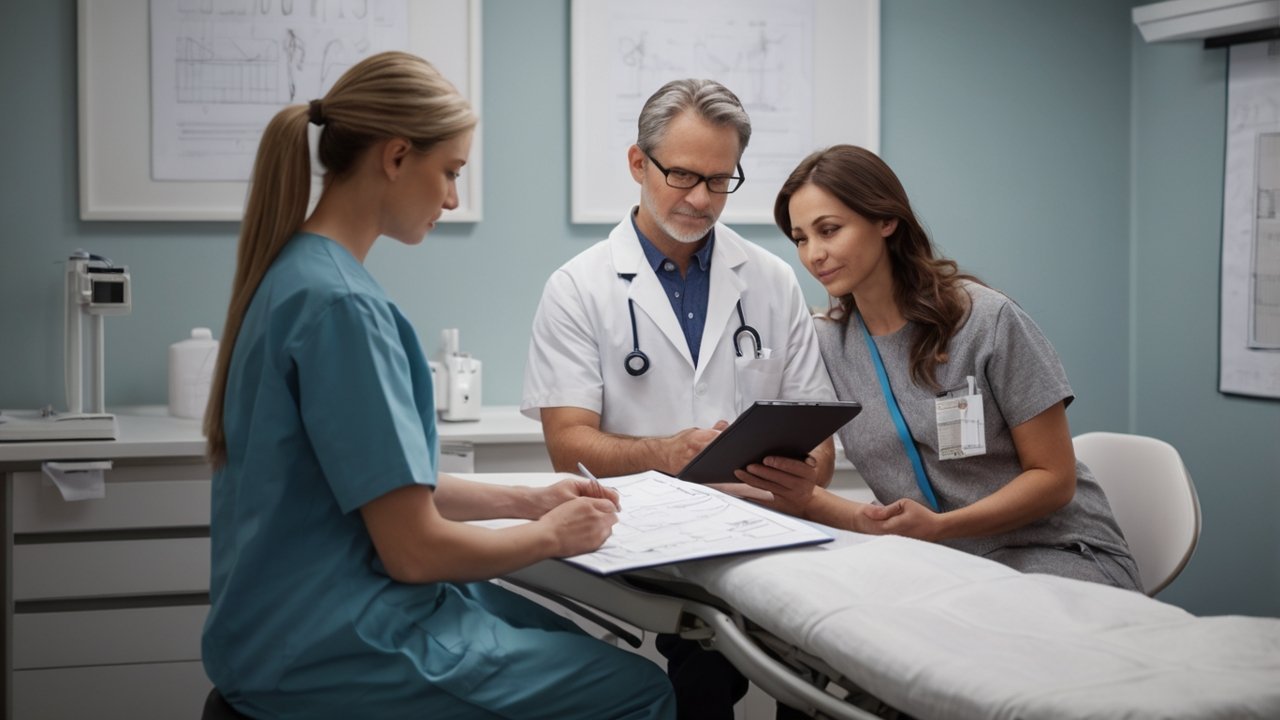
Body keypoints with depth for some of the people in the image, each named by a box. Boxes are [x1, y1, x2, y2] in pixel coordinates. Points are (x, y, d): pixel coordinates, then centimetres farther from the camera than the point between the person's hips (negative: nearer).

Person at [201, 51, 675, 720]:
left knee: (577, 645, 23)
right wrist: (550, 534, -6)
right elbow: (415, 549, -22)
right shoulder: (341, 305, -23)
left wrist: (524, 499, 11)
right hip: (329, 654, -10)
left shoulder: (294, 272, 6)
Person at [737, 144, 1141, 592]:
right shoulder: (826, 346, 4)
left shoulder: (988, 321, -11)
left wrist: (937, 526, -24)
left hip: (1054, 555, -4)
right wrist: (803, 498, -25)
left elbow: (1053, 476, -9)